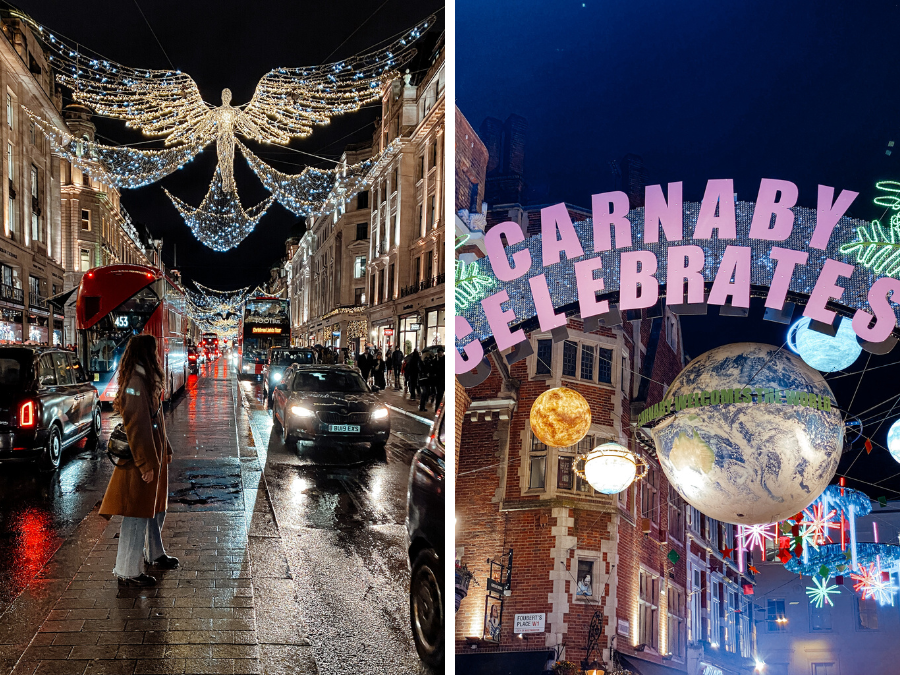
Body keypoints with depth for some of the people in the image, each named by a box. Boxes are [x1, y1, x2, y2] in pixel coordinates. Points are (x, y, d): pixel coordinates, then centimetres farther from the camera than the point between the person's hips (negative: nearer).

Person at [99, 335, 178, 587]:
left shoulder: (147, 380, 12)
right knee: (138, 514, -2)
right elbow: (135, 426, -24)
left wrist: (165, 449, 22)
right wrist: (145, 464, -23)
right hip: (141, 460, -10)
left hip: (154, 455, 10)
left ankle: (156, 555, 37)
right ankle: (128, 572, 7)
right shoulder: (135, 383, -21)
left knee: (156, 507, 21)